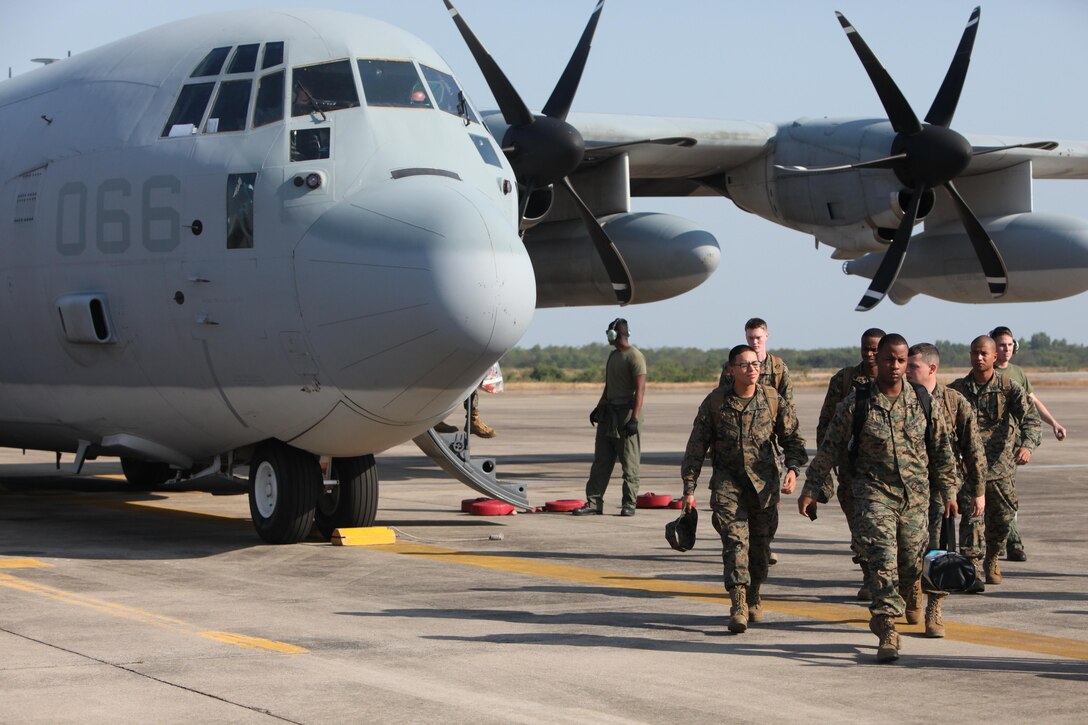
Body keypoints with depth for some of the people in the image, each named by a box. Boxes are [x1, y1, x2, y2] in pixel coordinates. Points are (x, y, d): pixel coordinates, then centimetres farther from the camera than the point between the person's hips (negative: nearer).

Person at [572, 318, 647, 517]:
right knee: (601, 461, 6)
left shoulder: (635, 357, -10)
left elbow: (640, 389, -16)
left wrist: (634, 418, -23)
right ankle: (594, 502, 7)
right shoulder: (613, 355, 18)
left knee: (629, 463, -3)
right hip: (608, 414, 9)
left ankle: (629, 504, 2)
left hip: (626, 414, -9)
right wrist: (599, 407, 24)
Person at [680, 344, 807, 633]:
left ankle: (754, 598, 31)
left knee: (760, 543, 10)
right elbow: (696, 447, 2)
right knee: (735, 540, -14)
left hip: (764, 481, 2)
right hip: (728, 481, -2)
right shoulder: (715, 402, -4)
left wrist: (793, 468, -12)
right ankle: (739, 605, -18)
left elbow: (793, 438, 7)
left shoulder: (774, 401, -2)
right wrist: (689, 489, -1)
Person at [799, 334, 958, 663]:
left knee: (911, 565, 6)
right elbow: (831, 447, 2)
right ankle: (887, 633, -19)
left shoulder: (923, 401, 4)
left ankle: (881, 616, 31)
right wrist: (811, 489, 1)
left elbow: (941, 449, 14)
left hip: (915, 496, 3)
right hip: (873, 491, -3)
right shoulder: (856, 403, -4)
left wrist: (948, 491, 13)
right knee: (883, 559, -17)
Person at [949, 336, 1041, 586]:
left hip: (1001, 463, 1)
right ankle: (972, 568, -13)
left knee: (1002, 518, 8)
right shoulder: (957, 389, 5)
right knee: (973, 515, -14)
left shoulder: (1009, 388, 1)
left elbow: (1030, 418, -9)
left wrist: (1027, 445, -29)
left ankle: (992, 560, 33)